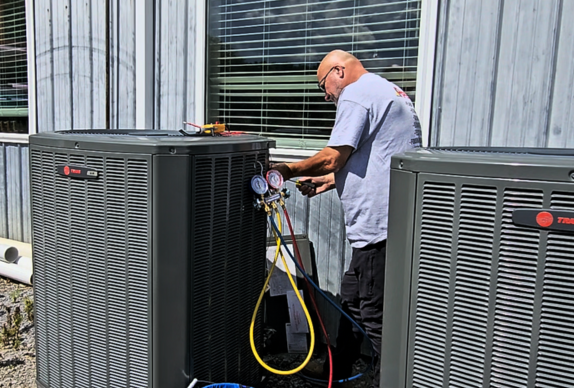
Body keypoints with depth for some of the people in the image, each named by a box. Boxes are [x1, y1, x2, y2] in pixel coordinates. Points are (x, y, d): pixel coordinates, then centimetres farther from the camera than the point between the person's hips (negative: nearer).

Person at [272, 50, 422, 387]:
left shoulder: (355, 95, -9)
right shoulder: (390, 92, 24)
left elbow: (332, 158, -16)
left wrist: (290, 169, 0)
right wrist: (328, 181, 20)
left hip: (380, 223, -11)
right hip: (387, 219, 11)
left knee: (376, 315, -2)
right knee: (352, 297, 20)